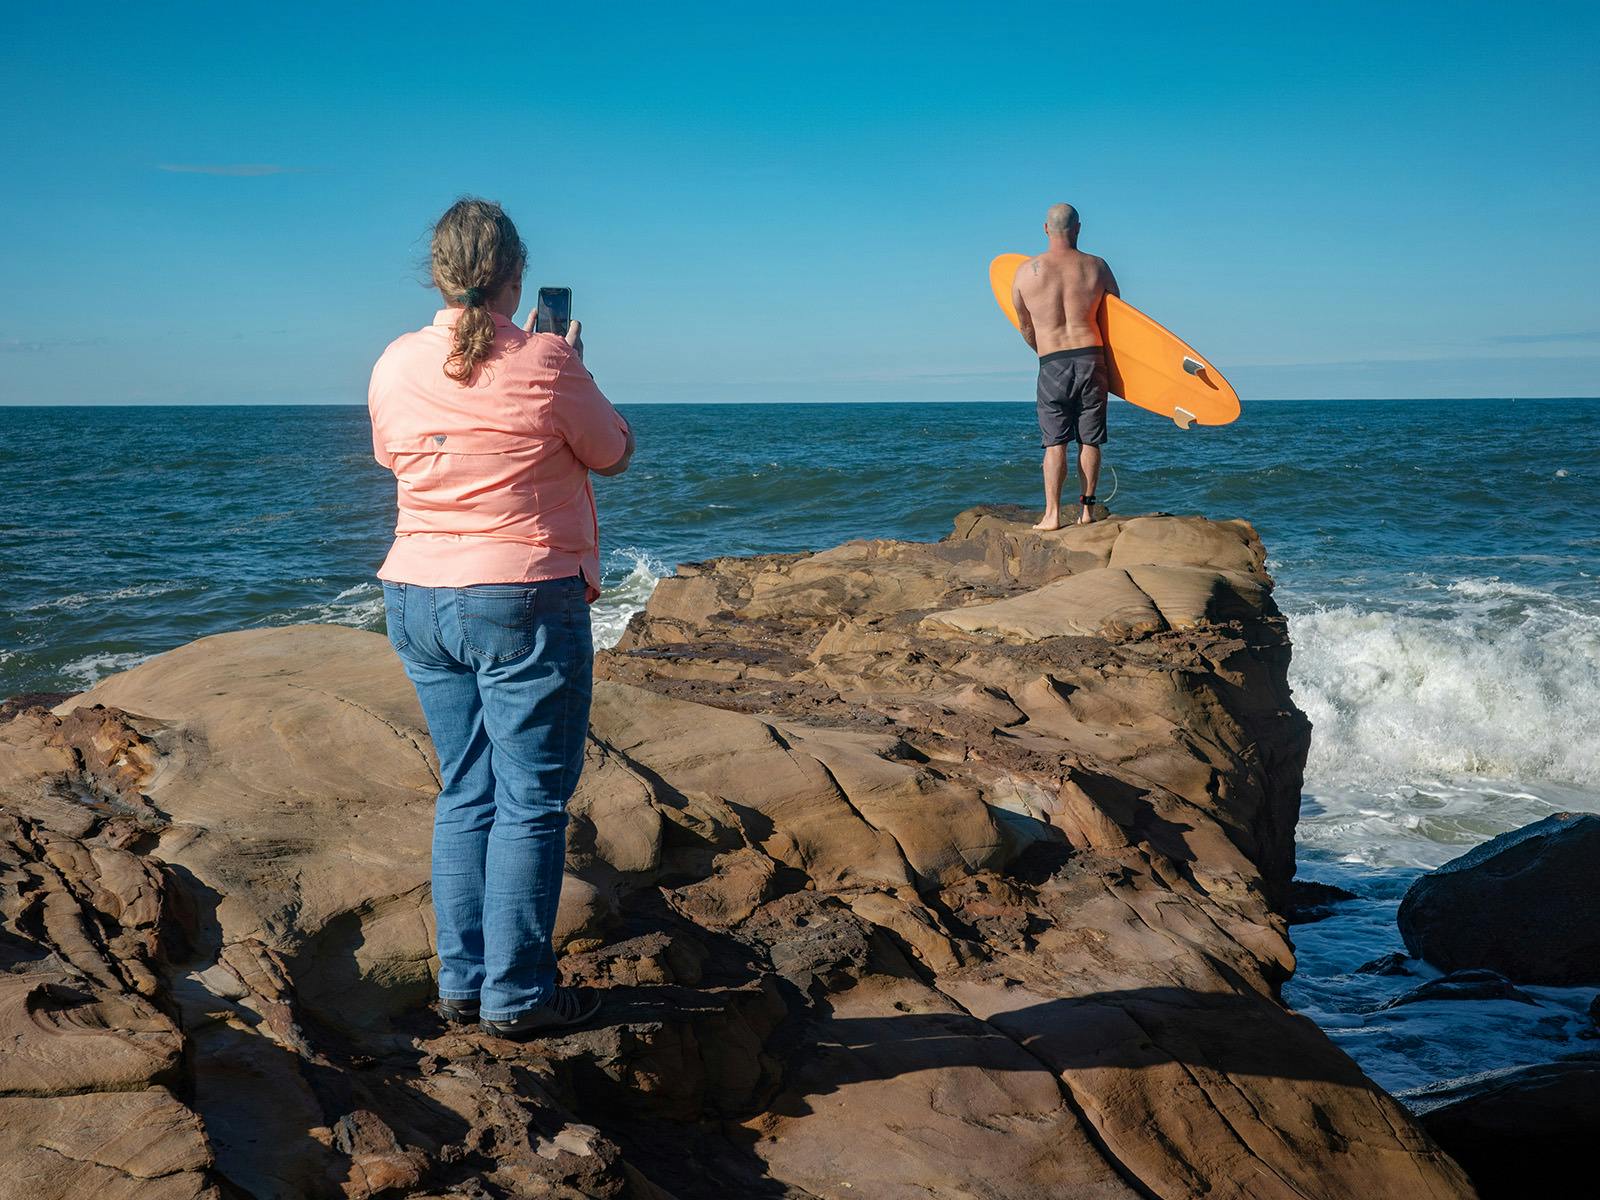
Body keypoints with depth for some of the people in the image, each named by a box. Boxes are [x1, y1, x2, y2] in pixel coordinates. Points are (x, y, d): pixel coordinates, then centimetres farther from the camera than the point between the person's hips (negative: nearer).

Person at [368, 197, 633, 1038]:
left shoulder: (396, 365, 3)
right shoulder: (545, 364, -12)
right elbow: (613, 454, 2)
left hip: (420, 599, 6)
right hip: (525, 601, -6)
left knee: (465, 793, 14)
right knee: (532, 801, 2)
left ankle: (461, 983, 19)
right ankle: (516, 995, 6)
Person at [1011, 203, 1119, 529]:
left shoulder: (1026, 271, 0)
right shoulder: (1096, 267, 2)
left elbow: (1025, 327, 10)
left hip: (1052, 364, -1)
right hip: (1091, 356, 1)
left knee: (1055, 441, 2)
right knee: (1090, 440, 8)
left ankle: (1052, 514, -3)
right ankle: (1087, 508, 12)